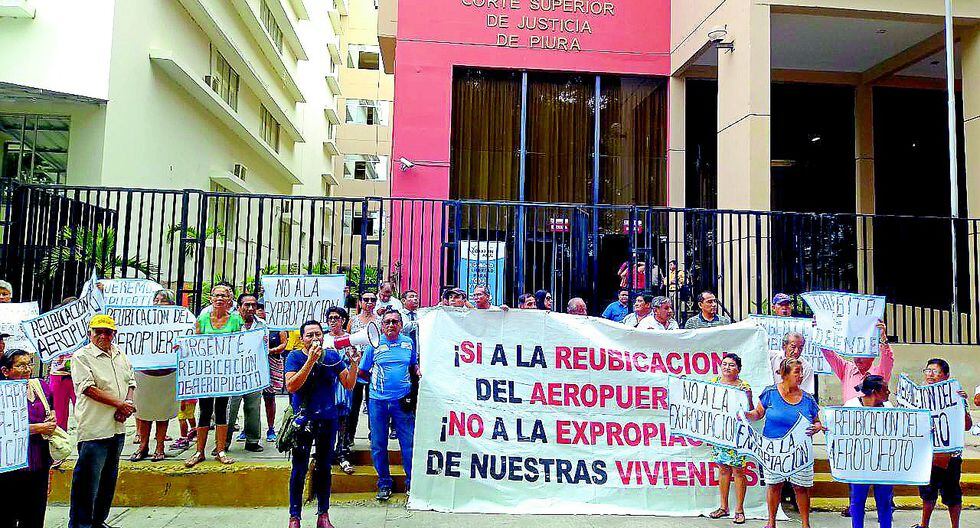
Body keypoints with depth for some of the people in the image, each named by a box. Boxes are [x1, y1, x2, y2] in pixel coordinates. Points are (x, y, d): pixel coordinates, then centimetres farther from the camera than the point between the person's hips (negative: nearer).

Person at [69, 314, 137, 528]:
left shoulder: (120, 354, 13)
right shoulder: (81, 356, -7)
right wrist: (120, 404, -16)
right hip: (94, 429, -7)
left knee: (109, 479, 16)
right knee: (87, 480, -2)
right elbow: (88, 388, -17)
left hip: (118, 428, 7)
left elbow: (131, 382, 16)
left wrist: (127, 404, -4)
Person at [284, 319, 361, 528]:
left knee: (324, 468, 11)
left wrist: (354, 364, -15)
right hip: (302, 419, -3)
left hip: (328, 419, 3)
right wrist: (310, 360, -26)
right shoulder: (295, 357, -7)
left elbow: (349, 385, 1)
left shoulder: (332, 356, 1)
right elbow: (291, 387, -20)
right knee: (299, 469, 0)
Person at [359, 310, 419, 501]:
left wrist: (417, 372, 0)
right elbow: (362, 372, 9)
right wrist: (376, 380, -1)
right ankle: (384, 483, 22)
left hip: (403, 399, 0)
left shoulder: (408, 342, 7)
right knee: (378, 444, 7)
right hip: (378, 400, 0)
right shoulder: (374, 344, 2)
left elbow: (414, 365, 19)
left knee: (409, 442, 1)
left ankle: (412, 482, 16)